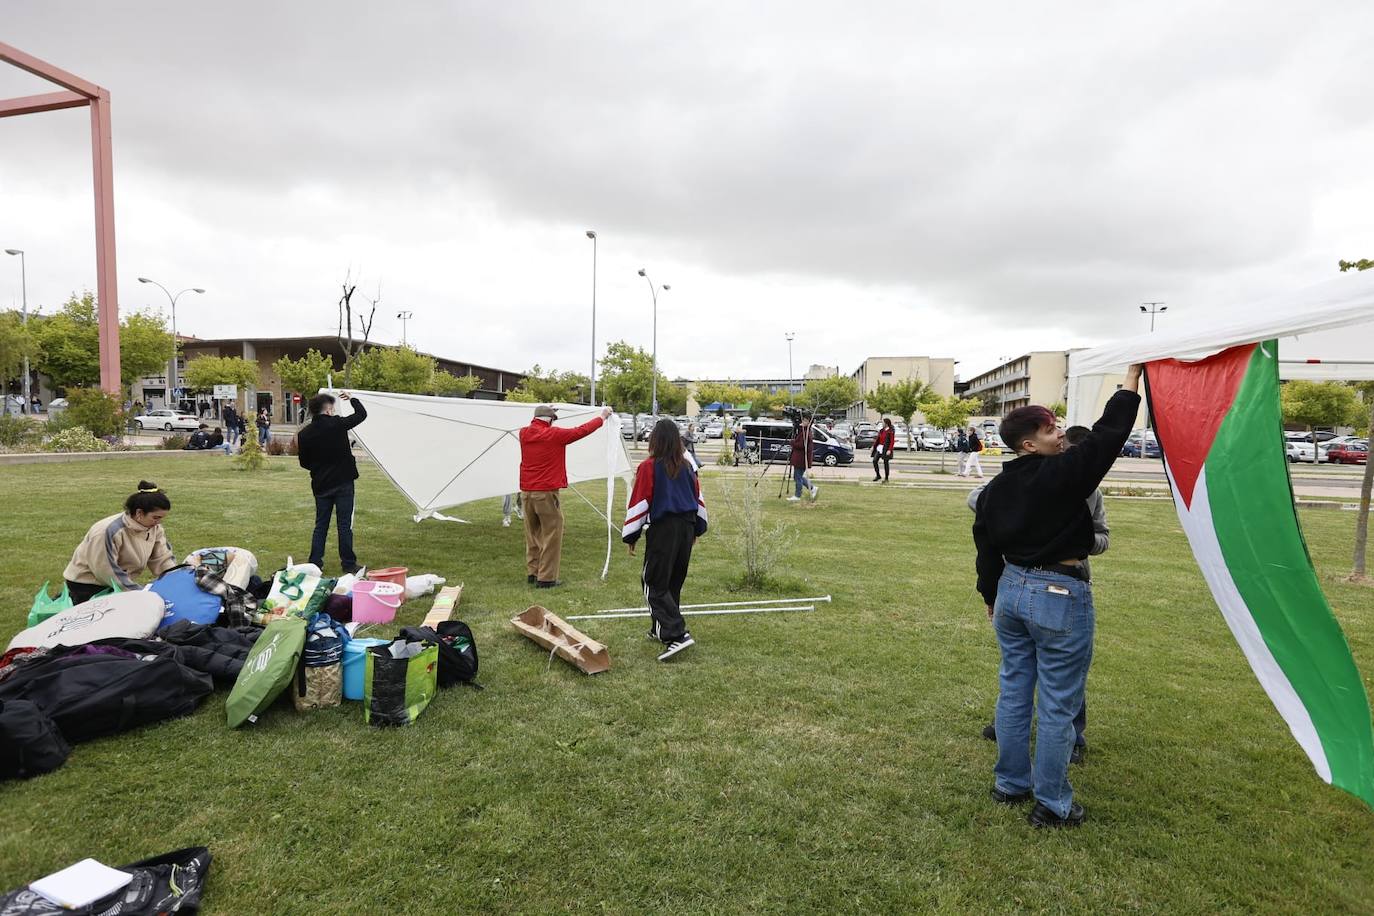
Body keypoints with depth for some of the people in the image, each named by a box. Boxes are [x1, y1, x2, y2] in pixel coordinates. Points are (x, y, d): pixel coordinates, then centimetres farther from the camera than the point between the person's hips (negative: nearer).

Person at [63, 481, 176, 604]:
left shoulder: (154, 528, -9)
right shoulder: (109, 532, -30)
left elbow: (162, 559, -8)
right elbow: (106, 571, -27)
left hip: (118, 582, 7)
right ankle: (70, 600, 16)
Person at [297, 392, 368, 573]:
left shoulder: (303, 434, 1)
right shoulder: (337, 424, -11)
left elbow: (303, 462, 7)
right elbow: (362, 414, 0)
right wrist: (352, 399, 17)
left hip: (320, 485, 4)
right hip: (343, 483, -4)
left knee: (321, 524, 13)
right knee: (344, 524, 2)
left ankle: (315, 563, 15)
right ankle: (348, 564, 7)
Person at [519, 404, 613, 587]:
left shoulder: (524, 433, 5)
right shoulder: (554, 434, -11)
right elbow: (581, 430, -3)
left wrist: (544, 412, 41)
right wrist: (602, 417, 10)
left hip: (526, 491, 7)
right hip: (546, 493, -7)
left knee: (532, 533, 16)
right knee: (551, 535, 0)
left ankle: (532, 573, 22)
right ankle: (546, 578, 0)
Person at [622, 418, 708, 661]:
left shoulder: (648, 467, -10)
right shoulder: (687, 466, 7)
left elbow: (639, 503, -9)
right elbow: (698, 497, 15)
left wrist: (631, 537, -1)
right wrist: (698, 529, 27)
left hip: (662, 529, -6)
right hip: (686, 527, 6)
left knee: (655, 585, -1)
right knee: (674, 582, 18)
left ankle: (676, 634, -13)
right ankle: (660, 629, 31)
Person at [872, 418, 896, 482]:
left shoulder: (891, 431, -10)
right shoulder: (881, 431, 10)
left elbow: (892, 442, -14)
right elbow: (877, 440, 15)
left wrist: (889, 450, -22)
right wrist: (873, 447, 13)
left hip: (886, 449, -7)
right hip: (879, 448, 7)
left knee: (885, 462, 0)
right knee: (874, 461, 0)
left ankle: (886, 478, 12)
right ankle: (878, 475, 13)